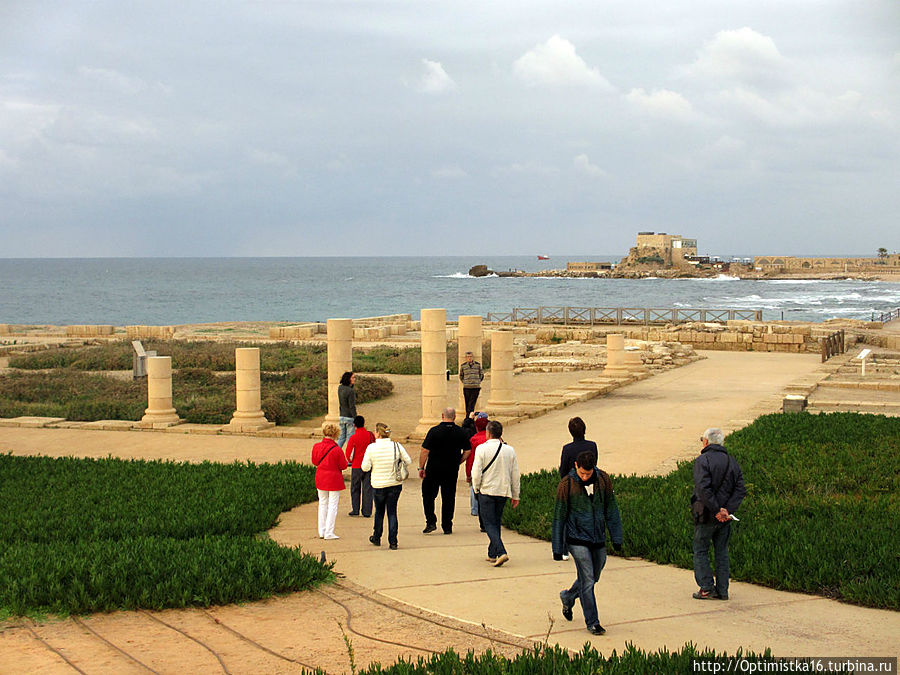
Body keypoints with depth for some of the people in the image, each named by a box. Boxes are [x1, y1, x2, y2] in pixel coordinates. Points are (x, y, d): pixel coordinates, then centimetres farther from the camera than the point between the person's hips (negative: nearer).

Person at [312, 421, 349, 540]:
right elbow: (343, 466, -12)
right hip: (334, 479, -5)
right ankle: (329, 533, 4)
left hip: (320, 479, 5)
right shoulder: (336, 449, -19)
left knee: (322, 504, 16)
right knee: (333, 505, 3)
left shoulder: (316, 447, -5)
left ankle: (322, 531, 20)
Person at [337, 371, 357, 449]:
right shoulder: (350, 391, -18)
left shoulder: (340, 388, 2)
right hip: (349, 417, -7)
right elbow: (352, 407, -18)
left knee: (342, 437, 16)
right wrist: (356, 419, -15)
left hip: (341, 416, 7)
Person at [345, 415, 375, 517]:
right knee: (367, 489, 5)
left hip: (356, 466, -2)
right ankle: (367, 512, 4)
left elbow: (349, 453, -7)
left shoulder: (353, 438, -11)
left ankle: (355, 510, 12)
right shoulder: (370, 435, -4)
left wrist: (350, 461, 13)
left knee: (355, 489, 12)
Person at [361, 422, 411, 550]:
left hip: (379, 485, -1)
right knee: (392, 512, 8)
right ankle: (393, 542, 2)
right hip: (395, 484, 1)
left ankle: (376, 538, 32)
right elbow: (408, 461, -4)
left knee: (379, 511, 18)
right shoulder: (397, 446, -6)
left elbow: (365, 467, -10)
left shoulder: (371, 448, -10)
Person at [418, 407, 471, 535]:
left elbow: (425, 451, -11)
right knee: (449, 498, 9)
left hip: (433, 469, -3)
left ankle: (431, 522, -1)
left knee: (428, 496, 11)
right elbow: (467, 451, 5)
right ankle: (447, 527, 10)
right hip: (452, 471, 3)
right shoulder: (461, 433, -1)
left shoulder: (434, 431, -10)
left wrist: (421, 468, -3)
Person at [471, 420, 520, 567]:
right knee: (496, 522, 17)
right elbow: (515, 475, 6)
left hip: (486, 490, -4)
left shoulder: (481, 449, -10)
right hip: (503, 491, 4)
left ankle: (501, 552, -19)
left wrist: (476, 488, 6)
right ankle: (492, 554, 21)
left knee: (489, 524, -2)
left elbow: (476, 472, -12)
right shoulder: (509, 450, 2)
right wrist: (515, 496, 14)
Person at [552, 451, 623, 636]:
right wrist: (557, 548, -4)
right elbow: (559, 517, -5)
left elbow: (611, 510, 7)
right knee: (587, 580, -9)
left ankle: (568, 597, 43)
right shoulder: (566, 485, -11)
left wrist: (616, 538, 5)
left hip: (598, 539, 4)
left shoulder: (603, 480, -1)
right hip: (577, 540, -4)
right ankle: (592, 622, 3)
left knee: (593, 578, 16)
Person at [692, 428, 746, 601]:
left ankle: (706, 589, 2)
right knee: (722, 552, 12)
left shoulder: (702, 461, -8)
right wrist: (727, 509, -7)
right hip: (725, 516, 5)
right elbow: (740, 489, 2)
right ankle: (722, 590, 12)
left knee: (700, 551, 5)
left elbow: (703, 488, -21)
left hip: (706, 515, -5)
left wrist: (716, 510, -18)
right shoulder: (732, 462, 10)